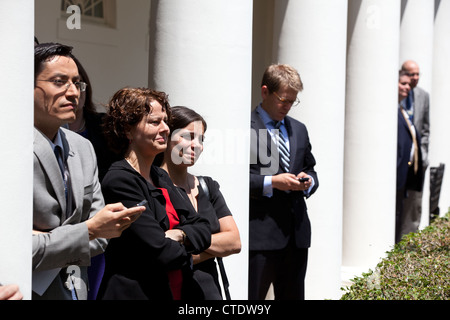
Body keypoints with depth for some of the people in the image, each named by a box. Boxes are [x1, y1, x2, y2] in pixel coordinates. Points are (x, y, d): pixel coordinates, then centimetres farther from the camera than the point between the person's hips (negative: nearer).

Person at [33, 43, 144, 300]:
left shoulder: (84, 148, 6)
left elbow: (100, 235, 7)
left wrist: (49, 242, -9)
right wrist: (89, 230, -20)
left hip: (75, 289, 6)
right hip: (32, 291, -6)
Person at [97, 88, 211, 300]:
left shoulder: (161, 177, 10)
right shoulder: (119, 181, -17)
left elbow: (203, 230, 7)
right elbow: (161, 254, -22)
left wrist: (180, 234, -13)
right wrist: (184, 249, -2)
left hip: (180, 291, 8)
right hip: (134, 293, -8)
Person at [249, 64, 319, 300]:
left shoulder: (299, 129, 18)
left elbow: (310, 168, 26)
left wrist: (309, 181, 3)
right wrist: (270, 182, -18)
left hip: (297, 233, 7)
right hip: (259, 232, -7)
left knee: (293, 296, 13)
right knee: (251, 296, -3)